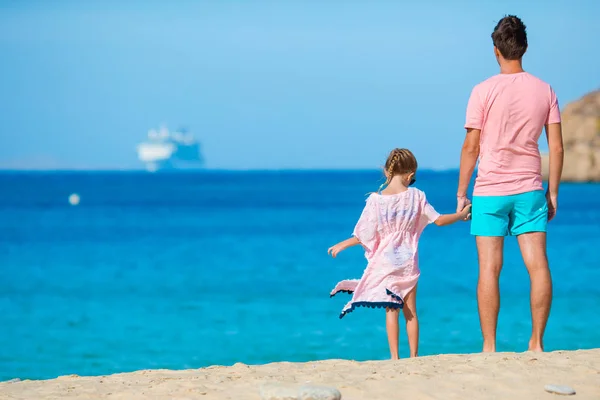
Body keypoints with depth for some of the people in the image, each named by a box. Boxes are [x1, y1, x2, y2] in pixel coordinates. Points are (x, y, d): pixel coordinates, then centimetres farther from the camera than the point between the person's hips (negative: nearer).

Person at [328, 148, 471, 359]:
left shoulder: (375, 200, -10)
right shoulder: (416, 196, -6)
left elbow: (366, 235, -8)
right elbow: (439, 220, 1)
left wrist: (343, 244, 8)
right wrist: (461, 215, 17)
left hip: (385, 262, -1)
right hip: (408, 261, 2)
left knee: (391, 311, 4)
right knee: (410, 310, 9)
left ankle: (394, 357, 1)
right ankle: (414, 356, 10)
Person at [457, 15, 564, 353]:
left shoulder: (484, 91, -6)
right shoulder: (544, 91, 3)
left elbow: (471, 147, -5)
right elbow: (556, 147, 3)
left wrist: (461, 193, 4)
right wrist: (553, 193, 11)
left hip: (490, 191, -2)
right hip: (529, 190, 2)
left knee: (489, 270, -1)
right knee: (538, 266, 2)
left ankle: (489, 347, -1)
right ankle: (537, 343, 1)